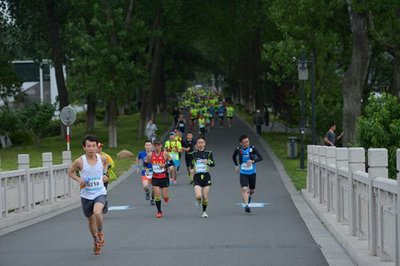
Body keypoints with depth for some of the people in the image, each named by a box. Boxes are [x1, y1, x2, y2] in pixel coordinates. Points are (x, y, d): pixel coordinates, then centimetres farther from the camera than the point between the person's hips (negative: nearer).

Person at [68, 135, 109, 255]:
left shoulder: (102, 158, -6)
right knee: (91, 220, 15)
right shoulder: (80, 161, -14)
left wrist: (105, 174, 5)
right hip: (86, 195, 1)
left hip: (100, 193, -1)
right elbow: (70, 172, 3)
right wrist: (79, 180, -13)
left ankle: (100, 232, 2)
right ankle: (96, 240, 41)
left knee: (97, 212, -29)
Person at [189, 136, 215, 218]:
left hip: (206, 176, 0)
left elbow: (213, 164, -8)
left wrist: (208, 162, -28)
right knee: (198, 196, -16)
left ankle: (204, 211, 23)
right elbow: (191, 164, 16)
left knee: (205, 197, 1)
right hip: (197, 176, 0)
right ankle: (198, 201, 20)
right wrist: (191, 169, -4)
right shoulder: (193, 154, 3)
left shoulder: (208, 153, 0)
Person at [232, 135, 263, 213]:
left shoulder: (252, 149, -10)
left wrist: (252, 161, -32)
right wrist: (236, 166, 11)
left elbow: (260, 158, -17)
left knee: (252, 190, 15)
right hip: (243, 173, -1)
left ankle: (249, 195, 50)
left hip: (252, 173, 1)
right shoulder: (238, 150, -5)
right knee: (244, 189, -20)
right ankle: (246, 205, -22)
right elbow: (233, 157, 17)